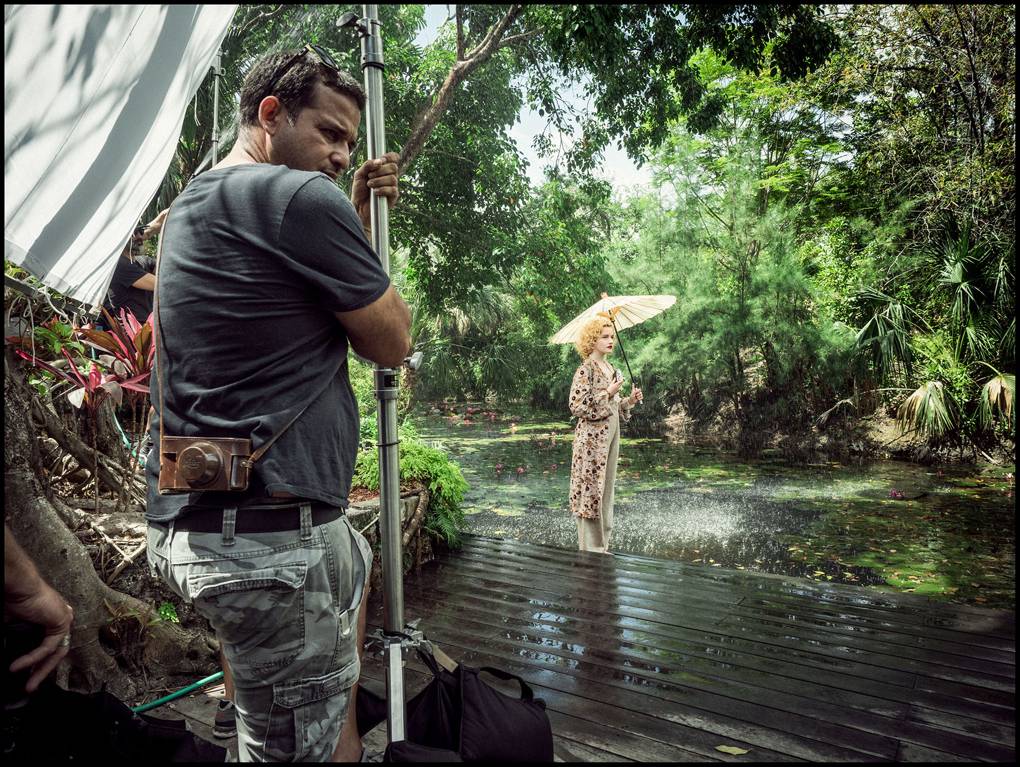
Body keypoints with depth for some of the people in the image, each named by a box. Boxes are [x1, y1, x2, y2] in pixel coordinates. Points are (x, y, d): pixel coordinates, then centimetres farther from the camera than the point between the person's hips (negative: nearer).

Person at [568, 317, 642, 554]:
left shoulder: (611, 370, 13)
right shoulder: (586, 370, -11)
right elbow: (577, 407, -18)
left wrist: (630, 401, 4)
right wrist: (608, 393, -17)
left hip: (611, 434, 8)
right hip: (592, 438, -8)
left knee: (606, 489, 12)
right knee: (591, 489, -2)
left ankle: (602, 545, 23)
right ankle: (590, 548, 8)